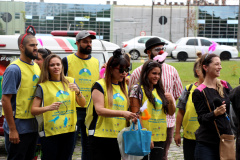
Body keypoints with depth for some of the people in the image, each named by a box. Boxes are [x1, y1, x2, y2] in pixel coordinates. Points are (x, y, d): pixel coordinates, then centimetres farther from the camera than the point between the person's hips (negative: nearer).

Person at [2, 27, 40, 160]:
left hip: (33, 127, 8)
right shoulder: (14, 69, -13)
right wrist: (12, 129, -18)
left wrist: (39, 123, 12)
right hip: (18, 129, -7)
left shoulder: (36, 67, 10)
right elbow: (5, 100, -16)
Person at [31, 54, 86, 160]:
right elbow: (33, 110, -6)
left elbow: (82, 104, 6)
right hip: (50, 132, -3)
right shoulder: (43, 86, -2)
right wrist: (48, 107, -23)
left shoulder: (70, 82, 9)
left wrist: (77, 92, -13)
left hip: (69, 130, 4)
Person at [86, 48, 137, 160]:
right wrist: (122, 113, -28)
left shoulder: (124, 87, 16)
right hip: (101, 137, -6)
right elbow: (99, 110, -17)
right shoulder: (100, 85, -5)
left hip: (119, 137, 6)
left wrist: (131, 117, 0)